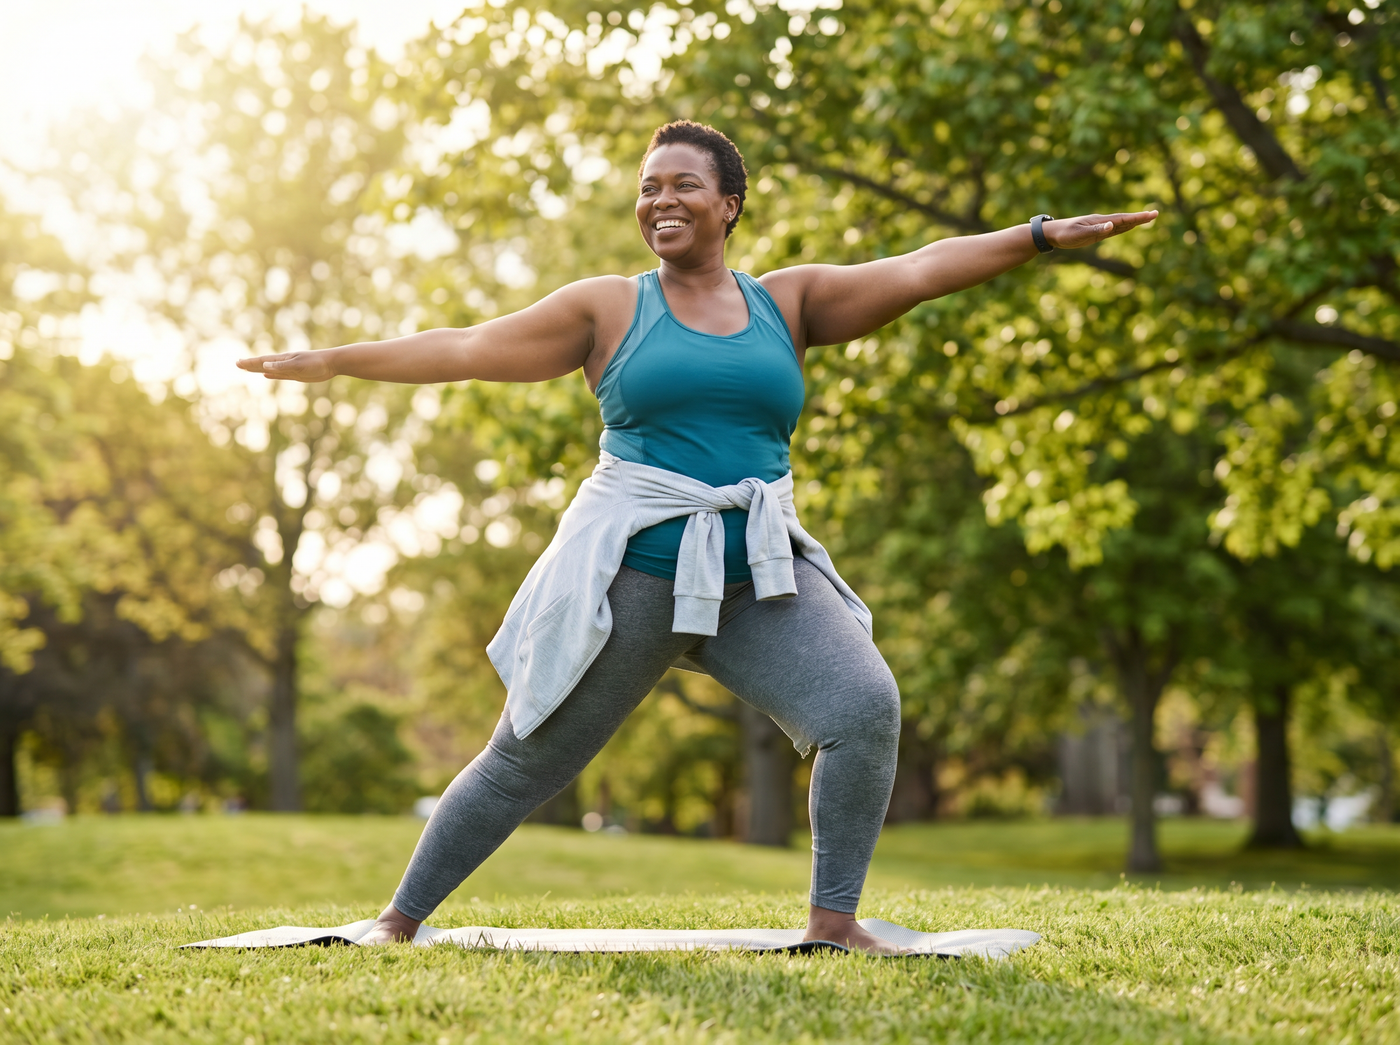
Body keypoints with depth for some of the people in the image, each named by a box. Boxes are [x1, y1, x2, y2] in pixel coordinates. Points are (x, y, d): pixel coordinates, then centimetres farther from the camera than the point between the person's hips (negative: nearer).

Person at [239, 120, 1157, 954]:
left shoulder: (789, 302, 9)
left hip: (760, 576, 2)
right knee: (526, 763, 5)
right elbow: (469, 348, 4)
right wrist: (333, 362, 2)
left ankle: (834, 918, -7)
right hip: (632, 571, -2)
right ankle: (399, 918, 22)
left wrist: (1040, 237, -9)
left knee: (866, 708, -19)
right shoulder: (609, 309, 4)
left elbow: (918, 270, 0)